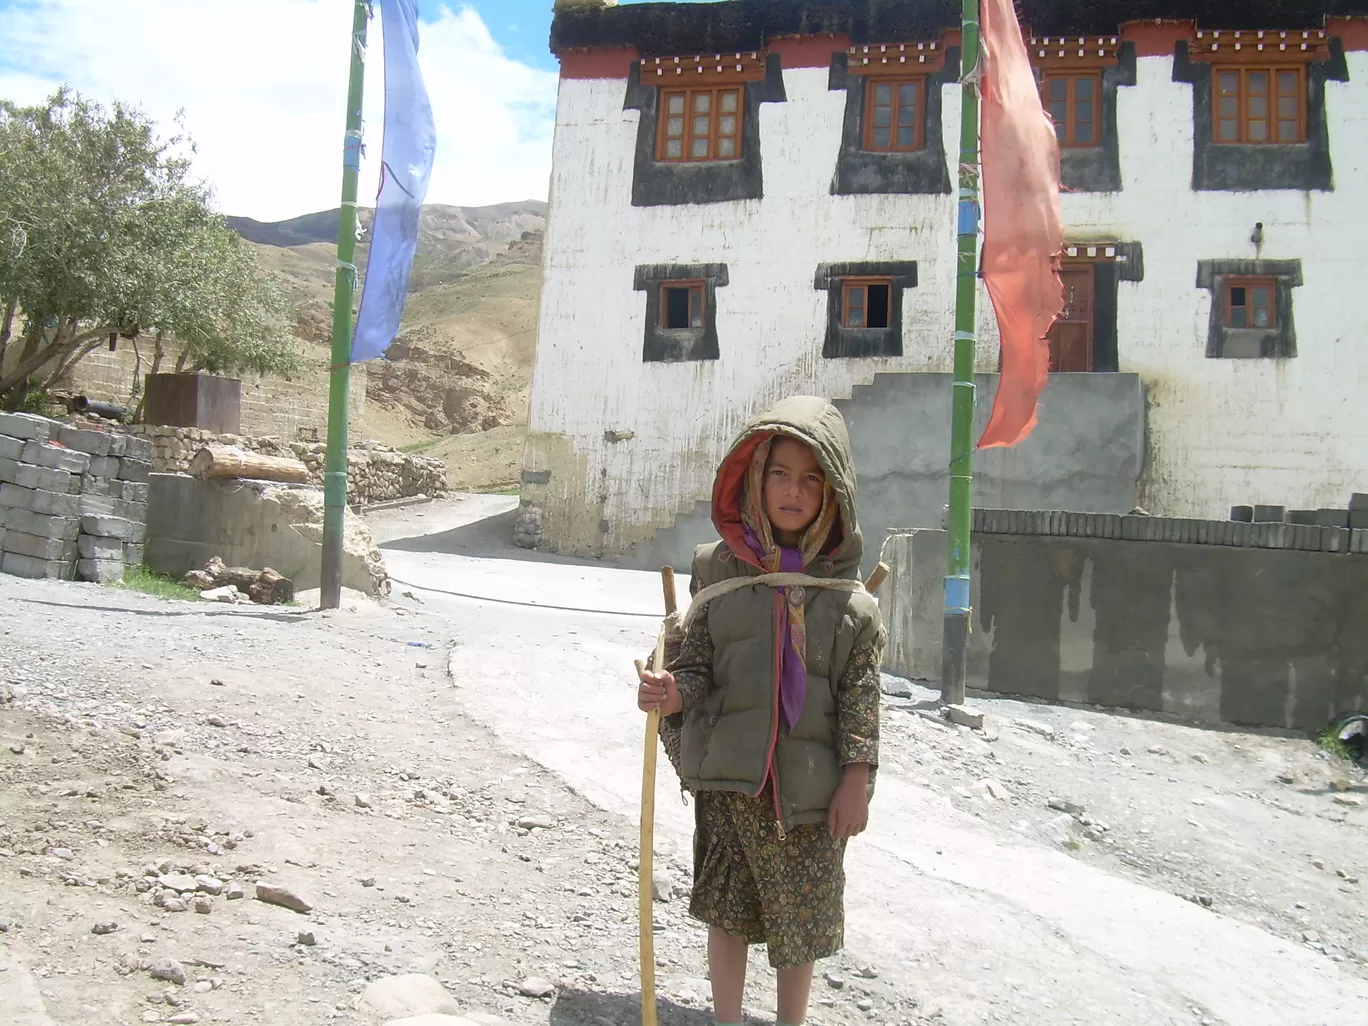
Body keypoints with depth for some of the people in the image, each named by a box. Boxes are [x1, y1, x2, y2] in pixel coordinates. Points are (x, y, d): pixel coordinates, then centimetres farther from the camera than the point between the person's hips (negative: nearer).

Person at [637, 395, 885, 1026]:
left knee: (801, 916, 12)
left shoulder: (845, 590, -4)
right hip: (727, 772, 1)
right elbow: (697, 661, 0)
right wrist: (675, 693, -21)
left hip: (810, 779, -1)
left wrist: (856, 780, -5)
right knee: (726, 910, 15)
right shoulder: (718, 568, -1)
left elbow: (860, 692, -3)